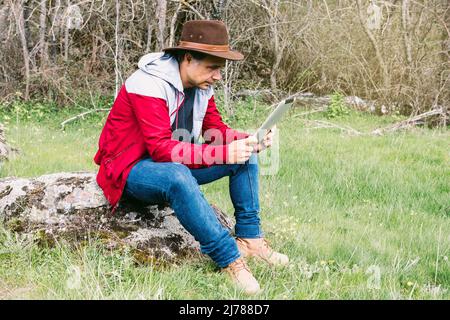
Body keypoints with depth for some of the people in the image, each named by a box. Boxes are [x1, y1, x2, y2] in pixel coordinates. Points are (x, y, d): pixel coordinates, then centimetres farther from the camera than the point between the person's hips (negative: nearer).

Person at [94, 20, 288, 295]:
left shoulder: (200, 85, 0)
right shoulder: (149, 84, -26)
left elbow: (216, 129, 4)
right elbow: (161, 148, -33)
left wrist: (250, 141, -17)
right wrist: (223, 154, -37)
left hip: (177, 163, 9)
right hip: (131, 168, -8)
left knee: (244, 155, -5)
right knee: (177, 176, -41)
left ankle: (249, 237, -9)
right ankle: (229, 258, -33)